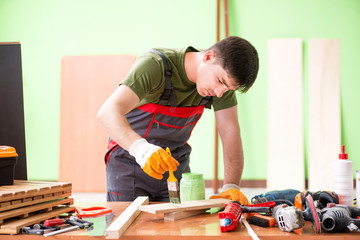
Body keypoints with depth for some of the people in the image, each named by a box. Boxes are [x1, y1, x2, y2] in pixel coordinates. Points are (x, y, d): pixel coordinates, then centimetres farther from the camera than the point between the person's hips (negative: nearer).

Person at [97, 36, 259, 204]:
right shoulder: (155, 65, -29)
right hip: (129, 160, -4)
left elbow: (230, 131, -11)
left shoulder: (223, 75, -13)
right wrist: (141, 148, -57)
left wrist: (231, 186, -23)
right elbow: (108, 112, -40)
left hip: (175, 161, 4)